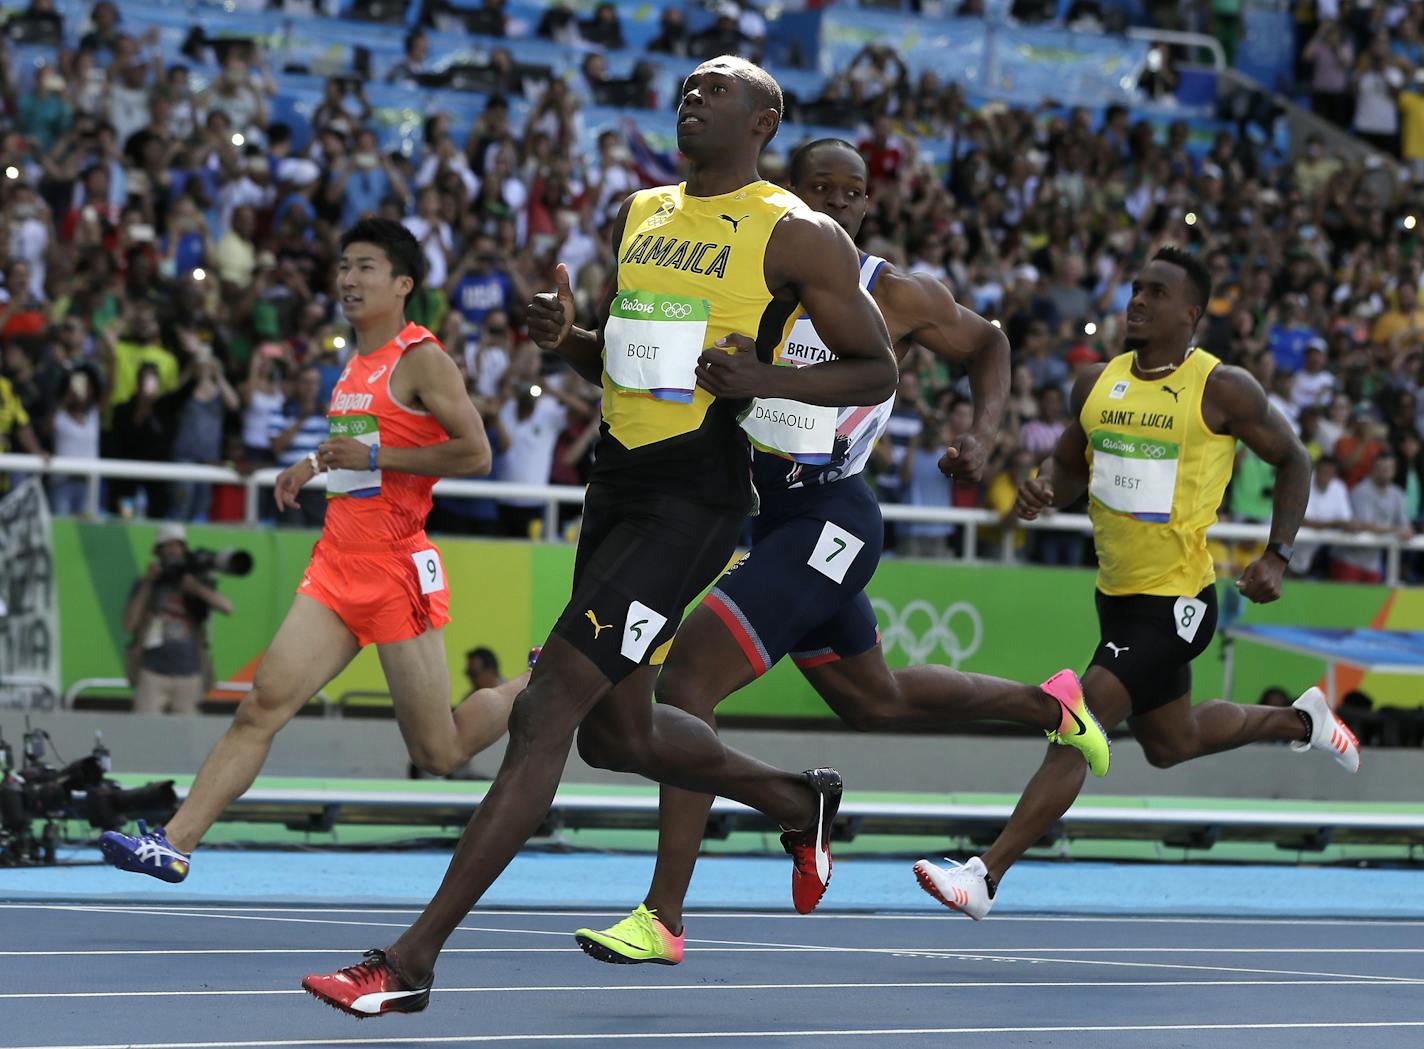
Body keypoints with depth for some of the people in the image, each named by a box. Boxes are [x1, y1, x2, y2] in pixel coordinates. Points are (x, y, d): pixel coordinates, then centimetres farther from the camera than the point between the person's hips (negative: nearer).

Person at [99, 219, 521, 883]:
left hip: (397, 568, -7)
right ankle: (175, 843, -12)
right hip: (338, 562, 7)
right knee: (262, 706, -7)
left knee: (438, 755, 1)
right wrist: (320, 463, 19)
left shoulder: (421, 359, -8)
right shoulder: (357, 365, 17)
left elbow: (475, 454, -17)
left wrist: (372, 457, -17)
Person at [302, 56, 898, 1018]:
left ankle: (414, 959, -13)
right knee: (622, 725, 18)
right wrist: (567, 336, 2)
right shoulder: (641, 214, 15)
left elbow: (878, 369, -1)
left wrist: (769, 381, -18)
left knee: (546, 712, -14)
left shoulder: (798, 235, -5)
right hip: (618, 484, 9)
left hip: (695, 499, -9)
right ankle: (801, 804, 44)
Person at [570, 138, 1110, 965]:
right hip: (767, 513, 7)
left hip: (829, 518, -7)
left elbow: (989, 344, 12)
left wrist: (984, 436, -5)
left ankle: (662, 920, -18)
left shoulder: (897, 297, -5)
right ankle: (1049, 704, 48)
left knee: (686, 680, -19)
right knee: (874, 700, 23)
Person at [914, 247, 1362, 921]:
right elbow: (1070, 466, 17)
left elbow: (1292, 460, 0)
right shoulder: (1098, 383, 4)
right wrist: (1043, 490, -7)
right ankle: (1300, 721, 50)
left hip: (1177, 600, -8)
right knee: (1171, 745, 25)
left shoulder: (1222, 389, -12)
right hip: (1117, 593, 8)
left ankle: (986, 877, -17)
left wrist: (1277, 556, -10)